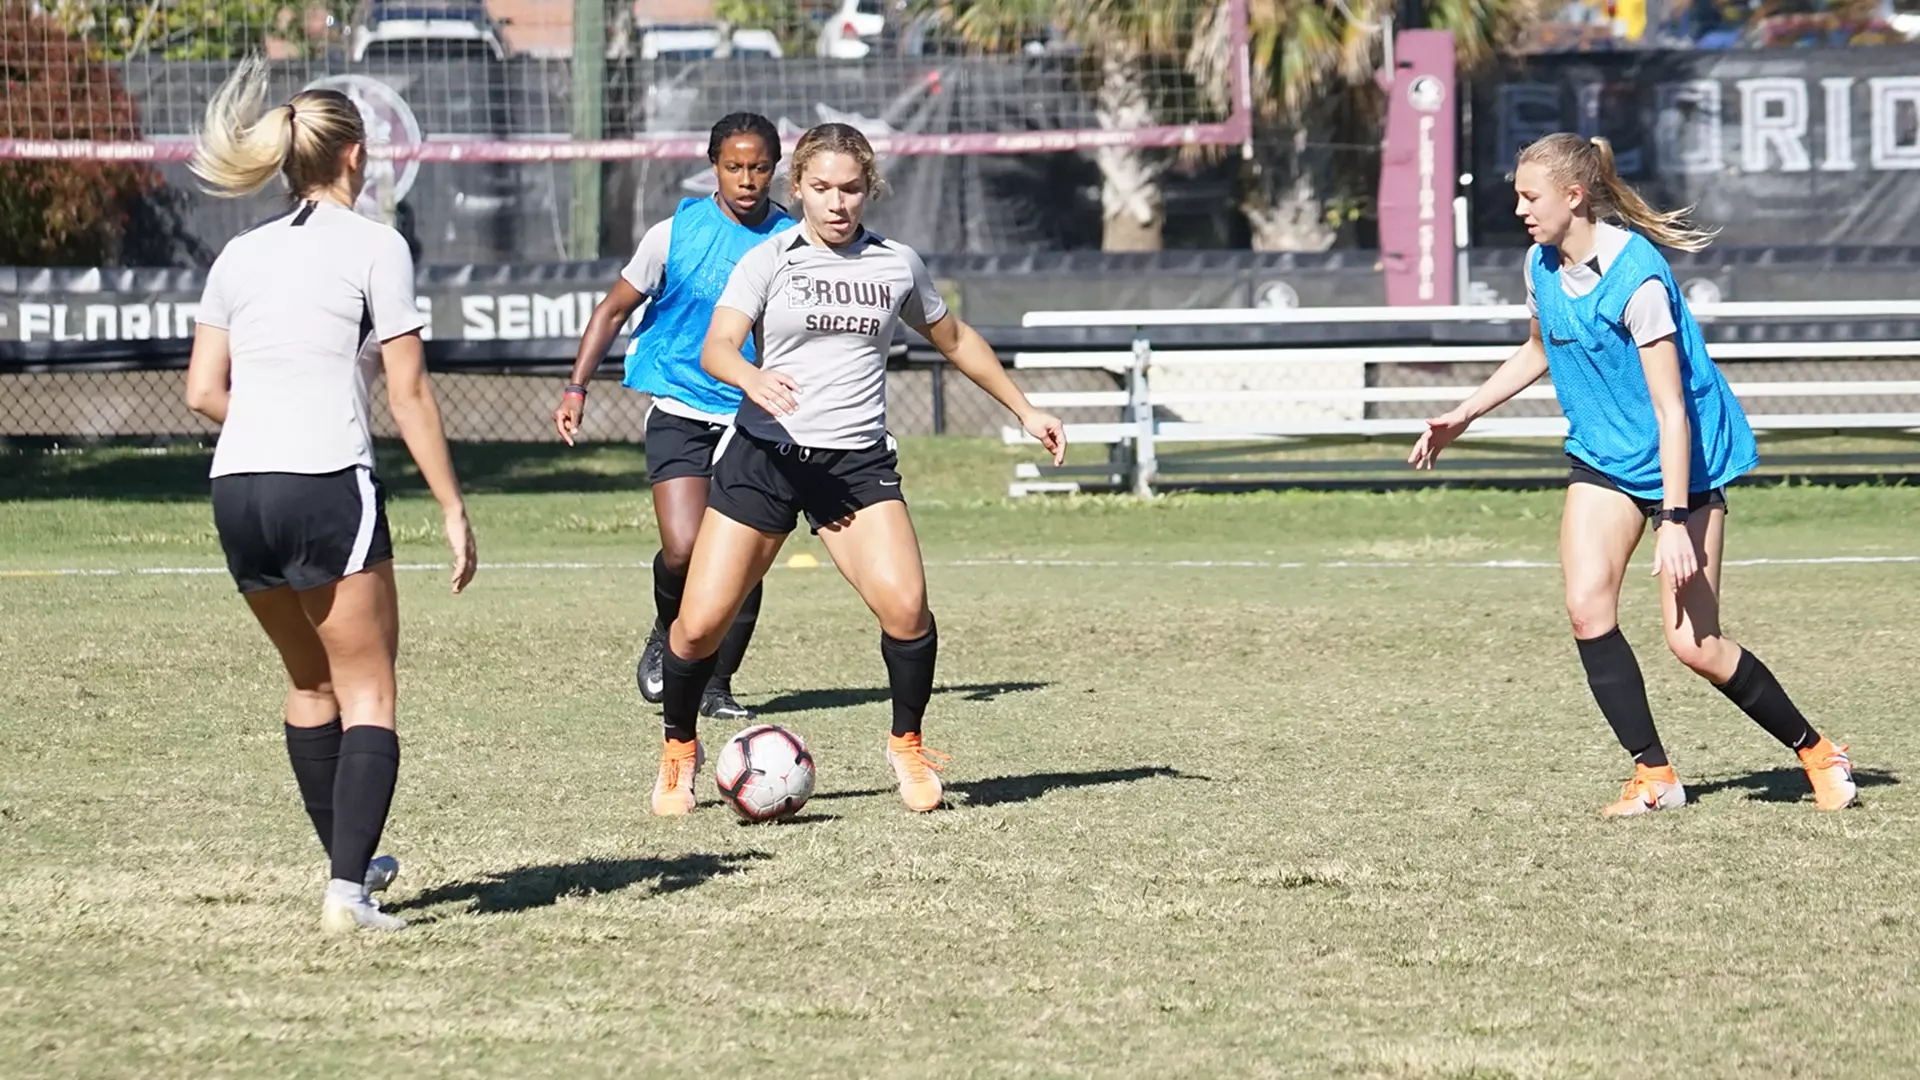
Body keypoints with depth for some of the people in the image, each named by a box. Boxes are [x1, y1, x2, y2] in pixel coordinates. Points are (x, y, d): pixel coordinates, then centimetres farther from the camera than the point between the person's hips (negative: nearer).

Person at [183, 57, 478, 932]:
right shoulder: (373, 247, -2)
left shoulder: (240, 255, 13)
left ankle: (351, 863, 32)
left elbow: (203, 391, 10)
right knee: (367, 697, 0)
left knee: (311, 683, 23)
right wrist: (453, 510, -3)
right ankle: (349, 888, -15)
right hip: (329, 490, -5)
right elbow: (409, 394, -6)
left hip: (236, 490, 6)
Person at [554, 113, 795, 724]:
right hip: (680, 415, -2)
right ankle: (666, 634, 14)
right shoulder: (676, 233, -4)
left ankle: (716, 684, 13)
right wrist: (578, 386, 0)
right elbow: (615, 308, 6)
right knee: (684, 551, -18)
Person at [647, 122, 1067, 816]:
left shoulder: (898, 265, 9)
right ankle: (679, 752, 21)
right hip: (765, 454, -1)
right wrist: (754, 380, -37)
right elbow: (716, 349, -15)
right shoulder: (768, 262, -1)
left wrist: (1024, 409, 28)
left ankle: (907, 746, 2)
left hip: (858, 462, 1)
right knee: (700, 623, -6)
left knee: (905, 604, -22)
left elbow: (953, 339, 26)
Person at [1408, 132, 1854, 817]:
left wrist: (1674, 520, -29)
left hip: (1684, 461, -7)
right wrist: (1463, 416, 16)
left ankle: (1816, 753, 13)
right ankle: (1653, 773, -4)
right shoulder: (1542, 265, -1)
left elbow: (1671, 410, -26)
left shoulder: (1637, 278, -26)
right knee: (1587, 606, -14)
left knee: (1693, 643, -7)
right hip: (1602, 458, 7)